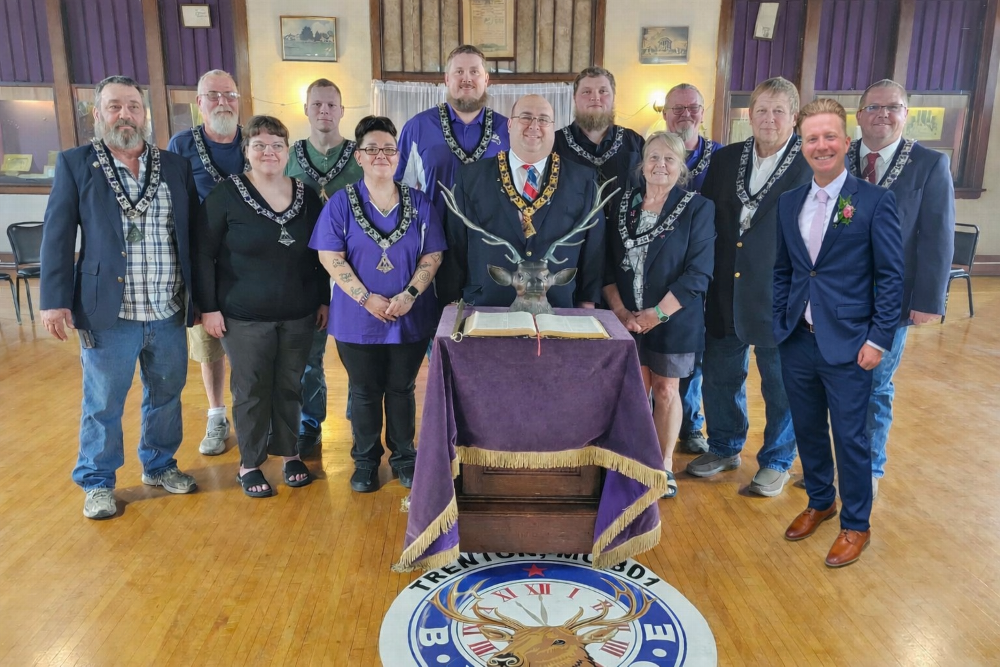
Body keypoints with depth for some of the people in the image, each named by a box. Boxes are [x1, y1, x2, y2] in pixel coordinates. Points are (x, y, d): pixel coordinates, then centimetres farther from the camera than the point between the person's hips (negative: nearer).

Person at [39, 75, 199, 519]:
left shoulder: (175, 166, 6)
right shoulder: (75, 164, 0)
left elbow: (195, 234, 6)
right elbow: (57, 236, -2)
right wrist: (55, 300, -9)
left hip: (169, 313, 3)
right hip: (108, 313, -2)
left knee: (166, 395, 16)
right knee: (103, 404, 9)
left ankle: (160, 465, 36)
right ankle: (97, 483, 28)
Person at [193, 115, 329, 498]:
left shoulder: (307, 196, 4)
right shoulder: (227, 194, -7)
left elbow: (320, 255, 11)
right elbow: (203, 254, -5)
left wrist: (324, 300, 9)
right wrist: (208, 307, -8)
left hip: (298, 315, 3)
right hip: (244, 317, -3)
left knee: (290, 387, 12)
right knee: (251, 391, 7)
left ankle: (288, 452, 31)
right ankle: (250, 463, 24)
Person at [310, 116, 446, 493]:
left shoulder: (419, 203, 3)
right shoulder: (342, 203, -1)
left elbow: (433, 255, 0)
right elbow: (331, 258, -7)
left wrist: (409, 295, -15)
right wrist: (366, 299, -16)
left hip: (411, 317, 1)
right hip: (358, 318, -1)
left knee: (402, 389, 12)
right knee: (364, 392, 11)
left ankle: (404, 457, 29)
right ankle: (365, 461, 28)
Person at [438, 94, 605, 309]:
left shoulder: (583, 180, 4)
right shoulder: (471, 177, 3)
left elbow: (594, 248, 6)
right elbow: (456, 245, 3)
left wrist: (587, 303, 3)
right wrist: (454, 302, 2)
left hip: (557, 313, 1)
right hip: (485, 311, 0)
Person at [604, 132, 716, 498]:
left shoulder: (698, 208, -6)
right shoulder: (621, 204, 4)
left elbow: (698, 272, -11)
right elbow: (606, 263, 3)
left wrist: (657, 314, -16)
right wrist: (620, 310, -9)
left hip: (673, 320, -2)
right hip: (626, 318, 3)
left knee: (666, 391, 7)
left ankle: (665, 465, 24)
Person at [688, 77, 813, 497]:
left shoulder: (814, 165, -5)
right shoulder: (725, 159, 7)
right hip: (725, 293, 4)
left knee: (781, 384, 10)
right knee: (720, 375, 15)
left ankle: (777, 462, 29)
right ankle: (724, 448, 36)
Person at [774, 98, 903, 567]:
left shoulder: (874, 201, -7)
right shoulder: (789, 203, 7)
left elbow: (891, 277, -7)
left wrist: (878, 338, -12)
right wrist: (780, 324, 7)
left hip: (848, 345, -4)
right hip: (797, 341, 5)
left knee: (850, 437, 6)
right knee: (807, 430, 16)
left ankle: (856, 525, 25)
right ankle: (819, 501, 39)